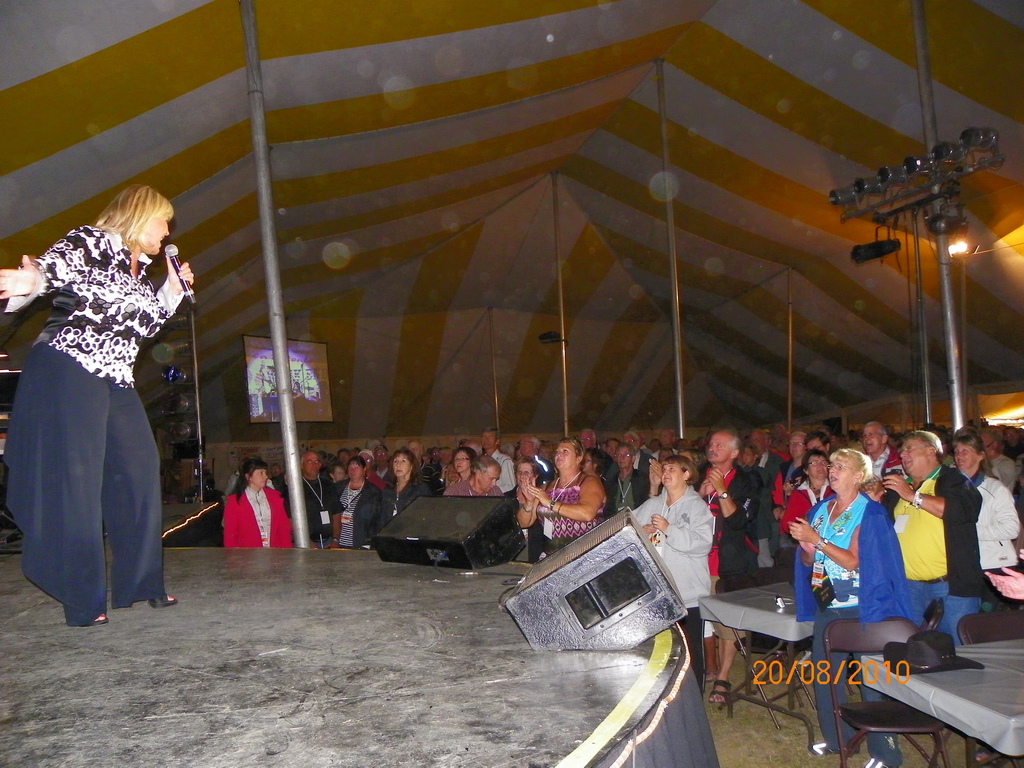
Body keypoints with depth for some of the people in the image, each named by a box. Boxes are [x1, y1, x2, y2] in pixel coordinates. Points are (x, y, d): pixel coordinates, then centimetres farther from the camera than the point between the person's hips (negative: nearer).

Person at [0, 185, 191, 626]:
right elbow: (49, 267, -19)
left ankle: (138, 584, 13)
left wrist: (173, 290, 20)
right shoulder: (92, 242, -3)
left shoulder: (139, 270, 21)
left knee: (139, 472, 4)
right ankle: (82, 601, -2)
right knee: (74, 482, -8)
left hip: (115, 382, 9)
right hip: (68, 372, -9)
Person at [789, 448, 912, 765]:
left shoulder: (869, 514, -9)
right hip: (826, 604, 6)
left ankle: (883, 751, 12)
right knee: (824, 673, 10)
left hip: (859, 607, -6)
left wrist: (817, 540, -21)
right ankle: (836, 738, 26)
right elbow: (808, 561, 14)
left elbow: (853, 561, -18)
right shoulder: (820, 509, 9)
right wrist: (807, 550, -8)